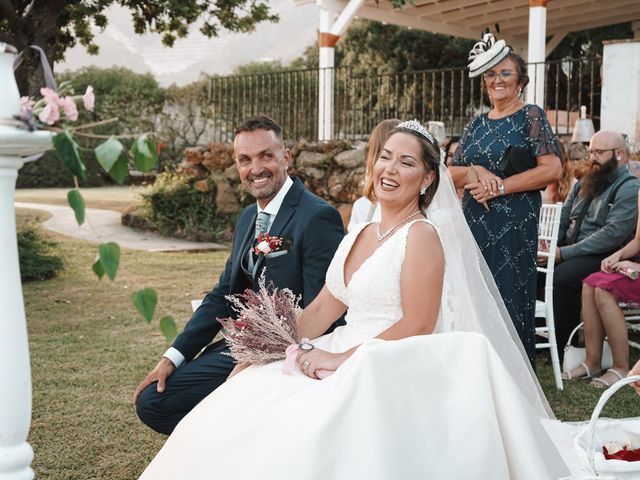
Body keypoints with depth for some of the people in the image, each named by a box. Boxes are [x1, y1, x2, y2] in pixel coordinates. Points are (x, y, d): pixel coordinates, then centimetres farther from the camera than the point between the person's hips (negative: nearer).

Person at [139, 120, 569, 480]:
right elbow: (322, 309, 14)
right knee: (243, 407, -7)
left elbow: (418, 326, -15)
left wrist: (341, 358, -16)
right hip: (352, 362, 8)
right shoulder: (360, 235, 15)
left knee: (300, 428, -28)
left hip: (396, 374, -8)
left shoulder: (422, 234, -10)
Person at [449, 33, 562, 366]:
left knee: (510, 296, -4)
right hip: (475, 221, 5)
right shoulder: (477, 124, 15)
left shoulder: (531, 116, -1)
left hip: (514, 222, -5)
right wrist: (476, 172, -10)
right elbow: (453, 172, 13)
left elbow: (552, 169, -11)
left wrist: (499, 186, -13)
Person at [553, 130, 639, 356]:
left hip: (604, 258, -7)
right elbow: (562, 219, 18)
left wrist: (564, 253, -23)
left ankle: (562, 345, -20)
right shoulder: (583, 183, 19)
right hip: (568, 251, 8)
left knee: (561, 276, -33)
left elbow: (613, 234, -20)